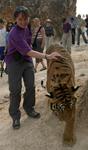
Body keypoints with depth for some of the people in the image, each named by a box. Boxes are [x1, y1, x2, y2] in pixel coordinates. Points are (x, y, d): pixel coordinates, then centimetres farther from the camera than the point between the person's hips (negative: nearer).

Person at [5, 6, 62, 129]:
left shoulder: (26, 27, 0)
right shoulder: (15, 34, -28)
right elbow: (28, 52, -34)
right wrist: (47, 56, -40)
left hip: (27, 60, 7)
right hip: (14, 63, -7)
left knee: (31, 87, 9)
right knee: (15, 90, -2)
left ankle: (29, 108, 28)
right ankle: (15, 116, 10)